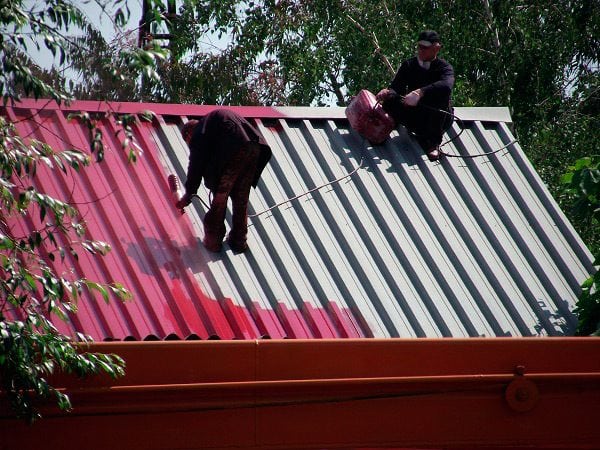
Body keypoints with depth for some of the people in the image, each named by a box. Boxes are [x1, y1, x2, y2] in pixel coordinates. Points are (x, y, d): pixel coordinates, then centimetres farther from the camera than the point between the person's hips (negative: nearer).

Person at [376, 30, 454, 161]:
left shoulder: (444, 68, -9)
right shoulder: (409, 65, 4)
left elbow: (446, 85, -33)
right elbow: (395, 88, -8)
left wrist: (420, 93, -47)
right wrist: (387, 93, -34)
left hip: (440, 118, -3)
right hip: (415, 118, 3)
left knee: (441, 93, -32)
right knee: (388, 101, -22)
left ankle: (433, 141, -25)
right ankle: (422, 137, -16)